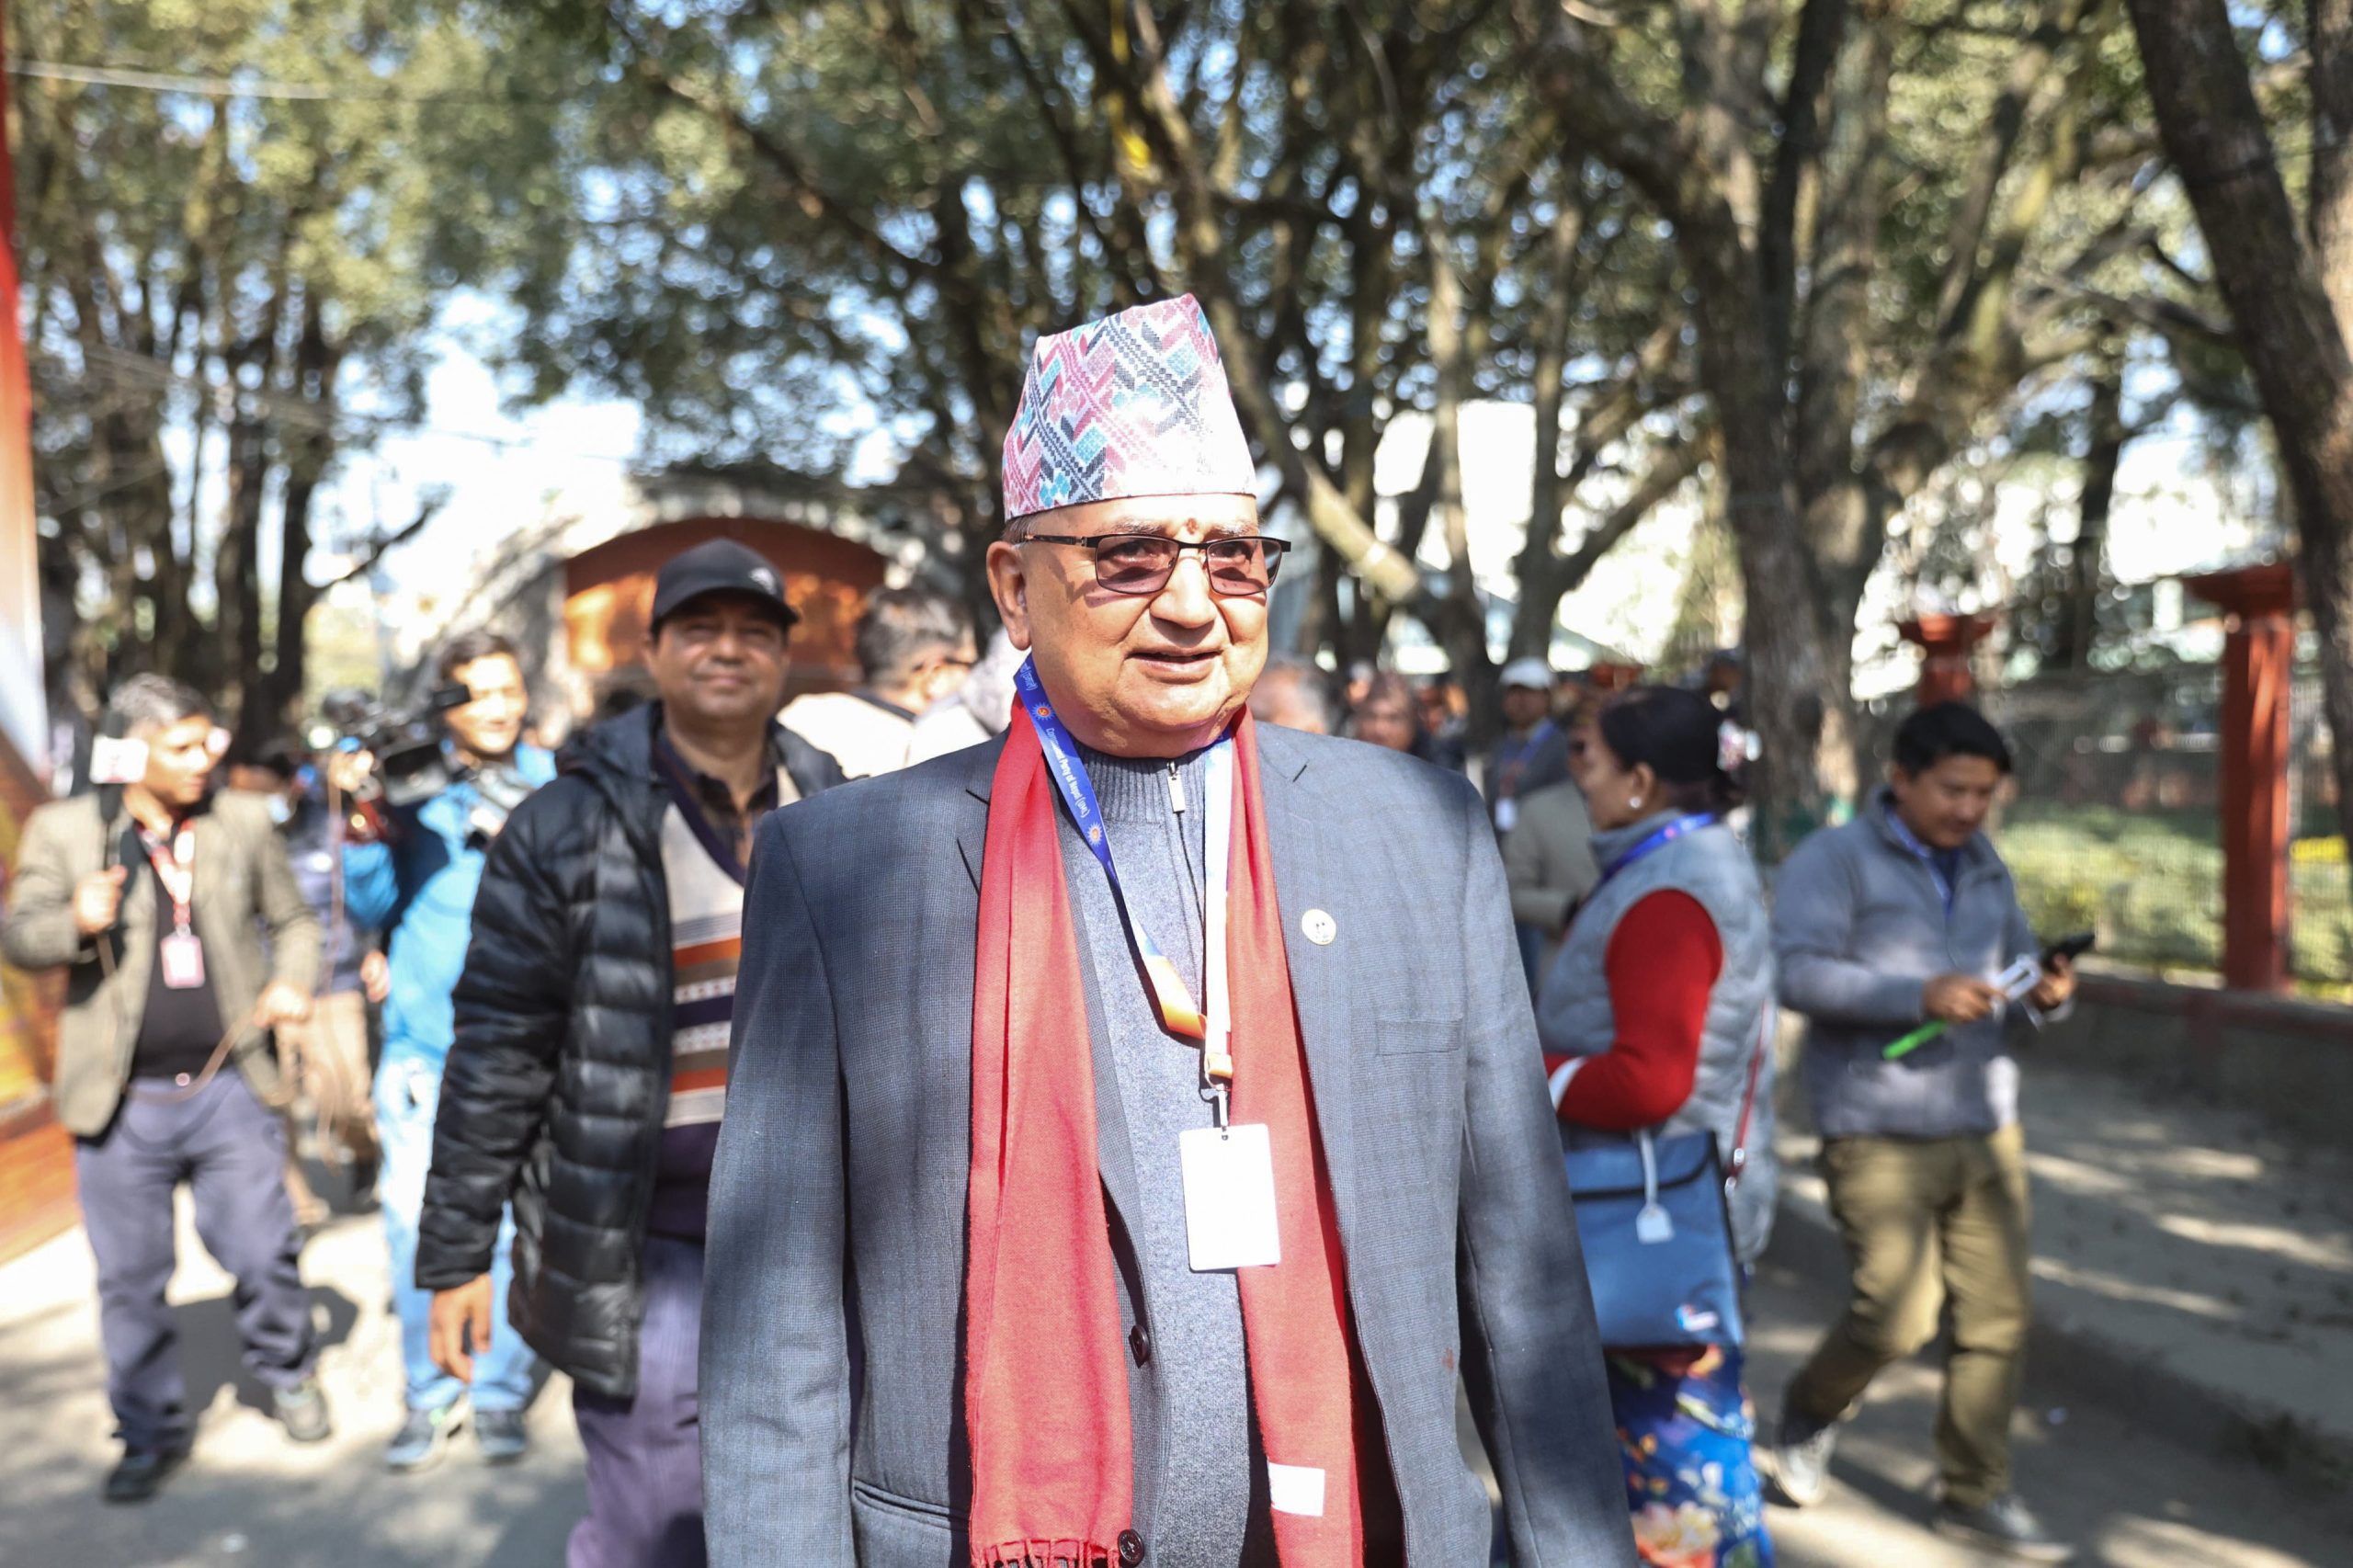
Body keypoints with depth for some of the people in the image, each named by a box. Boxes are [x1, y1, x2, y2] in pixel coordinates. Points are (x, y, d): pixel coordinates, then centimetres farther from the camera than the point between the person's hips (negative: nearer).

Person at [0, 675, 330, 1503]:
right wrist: (75, 921, -20)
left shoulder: (243, 822, 4)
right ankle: (153, 1431, 27)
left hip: (229, 1089, 1)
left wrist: (292, 981, -5)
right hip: (123, 1102, 0)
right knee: (131, 1278, 9)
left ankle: (287, 1372, 31)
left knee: (264, 1253, 4)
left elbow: (293, 919, 14)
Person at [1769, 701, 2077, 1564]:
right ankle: (1812, 1412, 21)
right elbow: (1799, 971, -17)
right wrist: (1920, 995, -26)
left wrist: (2045, 993, -3)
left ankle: (1976, 1495, 22)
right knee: (1897, 1314, -9)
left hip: (1986, 1129, 6)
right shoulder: (1833, 859, -5)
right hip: (1880, 1135, -6)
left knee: (1996, 1318, 6)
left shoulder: (1986, 870, 16)